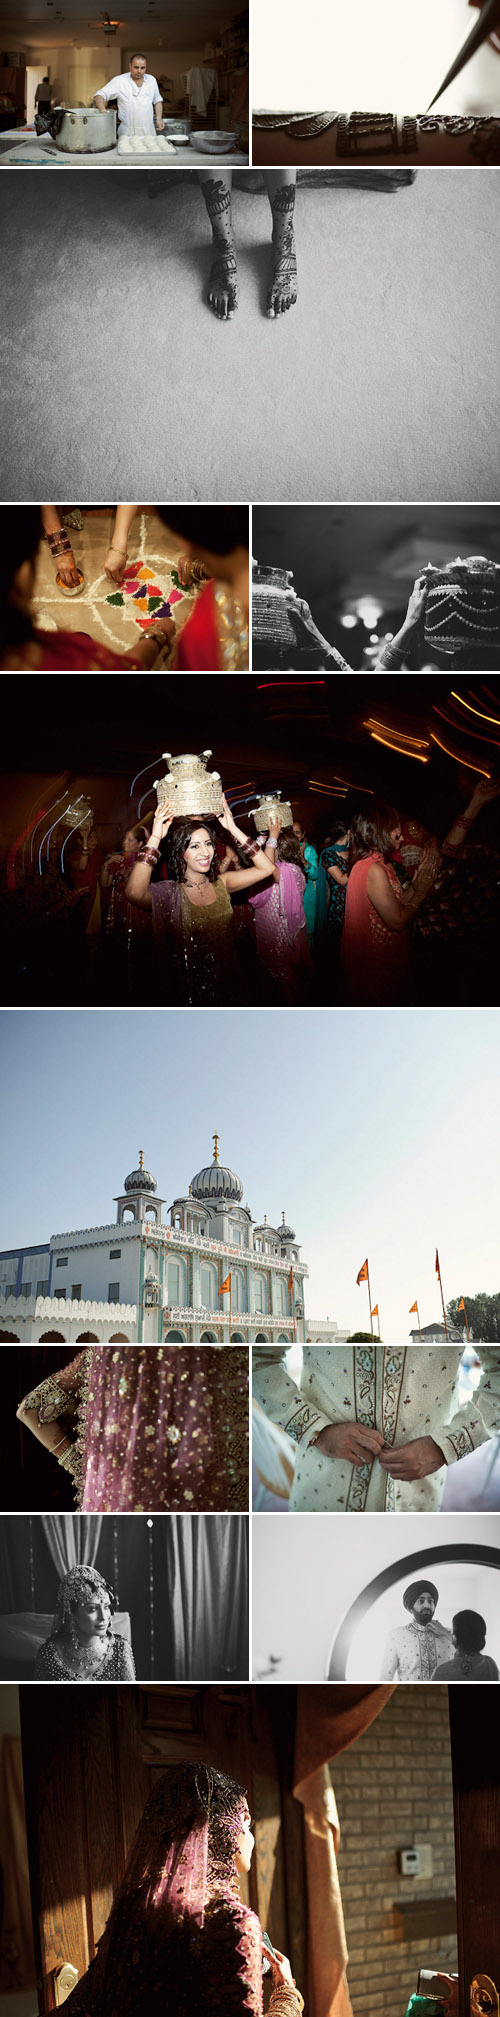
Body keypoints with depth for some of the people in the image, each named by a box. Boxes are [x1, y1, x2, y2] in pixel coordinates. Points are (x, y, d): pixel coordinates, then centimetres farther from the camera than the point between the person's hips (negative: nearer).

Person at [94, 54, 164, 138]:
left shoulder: (151, 80, 10)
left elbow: (157, 100, 23)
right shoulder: (119, 81, -2)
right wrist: (102, 110, -27)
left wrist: (159, 118, 7)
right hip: (127, 133, -3)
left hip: (149, 131, 3)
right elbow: (99, 95, -6)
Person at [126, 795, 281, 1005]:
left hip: (227, 985, 4)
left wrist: (233, 830, -8)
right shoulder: (169, 892, -12)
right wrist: (155, 838, -30)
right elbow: (135, 893, -33)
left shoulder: (220, 883, 2)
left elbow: (265, 869, -4)